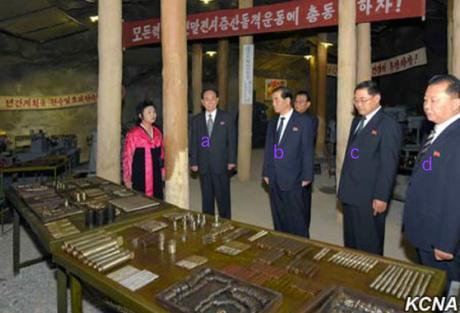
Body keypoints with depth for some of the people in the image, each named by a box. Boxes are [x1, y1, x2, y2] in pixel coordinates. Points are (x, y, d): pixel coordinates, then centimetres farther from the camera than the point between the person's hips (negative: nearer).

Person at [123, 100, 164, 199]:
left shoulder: (157, 132, 7)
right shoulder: (133, 134, -10)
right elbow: (127, 157, -8)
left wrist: (163, 172, 14)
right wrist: (127, 179, -7)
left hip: (156, 177, 5)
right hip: (139, 178, -5)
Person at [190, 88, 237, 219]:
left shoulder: (227, 118, 2)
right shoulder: (196, 119, 8)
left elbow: (232, 140, -1)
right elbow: (193, 142, 7)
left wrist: (232, 161, -7)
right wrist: (193, 162, 1)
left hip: (221, 165, -2)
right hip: (203, 165, 2)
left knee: (223, 197, 6)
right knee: (206, 198, 11)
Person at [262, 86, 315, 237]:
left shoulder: (304, 121, -5)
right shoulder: (272, 122, 12)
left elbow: (308, 150, -7)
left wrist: (306, 177, -9)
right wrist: (266, 173, 10)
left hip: (293, 180, -5)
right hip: (274, 179, 5)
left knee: (297, 221, 6)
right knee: (278, 218, 15)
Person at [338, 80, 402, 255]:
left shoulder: (388, 125, -12)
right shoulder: (357, 121, 13)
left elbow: (389, 165, -16)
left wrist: (381, 197, -17)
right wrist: (344, 188, 15)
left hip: (370, 199, -8)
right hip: (350, 195, 8)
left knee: (369, 246, 9)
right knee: (350, 240, 19)